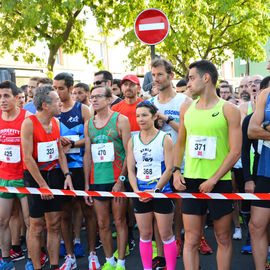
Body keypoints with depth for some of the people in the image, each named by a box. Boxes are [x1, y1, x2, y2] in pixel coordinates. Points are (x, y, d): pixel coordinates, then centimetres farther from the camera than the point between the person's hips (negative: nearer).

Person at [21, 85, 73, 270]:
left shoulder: (55, 122, 6)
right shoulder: (29, 123, -15)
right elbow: (28, 158, -16)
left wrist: (67, 175, 0)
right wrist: (42, 185, -14)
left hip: (53, 174, 6)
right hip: (34, 176, -6)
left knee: (55, 224, 9)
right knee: (37, 227, 2)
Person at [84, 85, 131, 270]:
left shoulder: (120, 120, -4)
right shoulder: (88, 124, 10)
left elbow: (129, 153, -7)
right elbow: (88, 155, 13)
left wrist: (121, 180, -14)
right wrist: (87, 184, 9)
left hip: (117, 179, -4)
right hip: (97, 181, 4)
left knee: (119, 221, 4)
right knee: (103, 224, 10)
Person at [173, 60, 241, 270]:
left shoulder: (229, 110, -5)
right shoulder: (186, 108, 9)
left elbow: (235, 152, -9)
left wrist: (213, 180, -14)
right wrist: (176, 171, 4)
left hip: (220, 182, -3)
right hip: (191, 181, 3)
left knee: (223, 238, 10)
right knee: (191, 240, 3)